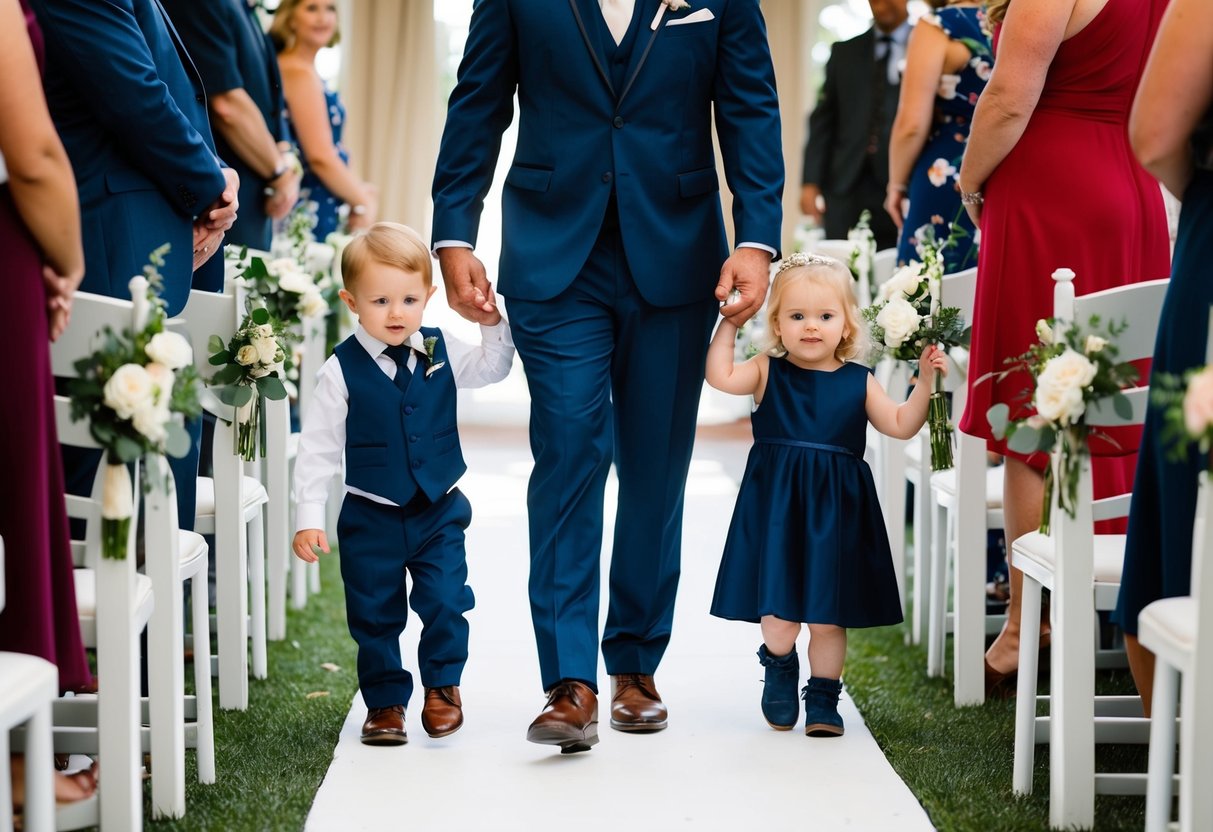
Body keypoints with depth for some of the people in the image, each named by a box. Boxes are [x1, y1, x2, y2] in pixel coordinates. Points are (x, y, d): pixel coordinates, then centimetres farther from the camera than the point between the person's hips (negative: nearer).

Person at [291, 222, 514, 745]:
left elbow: (492, 368, 15)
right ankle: (385, 701, 24)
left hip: (439, 511, 2)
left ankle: (442, 685, 17)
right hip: (371, 519, -1)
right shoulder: (342, 370, -11)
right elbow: (318, 447, -8)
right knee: (375, 615, 8)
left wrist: (493, 321, -3)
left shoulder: (441, 352, -3)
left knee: (445, 604, -5)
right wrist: (308, 518, -11)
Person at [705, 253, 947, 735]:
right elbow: (720, 376, -14)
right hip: (777, 509, -1)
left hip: (836, 511, 1)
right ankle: (780, 668, 32)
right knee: (780, 615, 0)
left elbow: (900, 425, 6)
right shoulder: (768, 373, 1)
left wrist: (924, 380, -4)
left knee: (828, 617, 5)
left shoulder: (858, 382, 5)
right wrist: (729, 323, -11)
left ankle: (823, 698, 22)